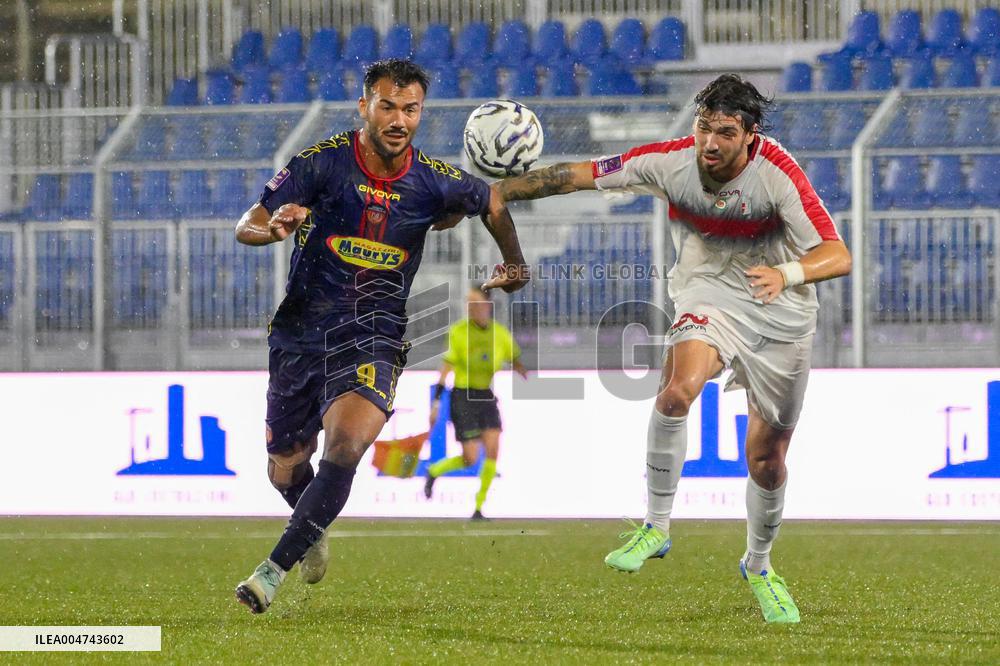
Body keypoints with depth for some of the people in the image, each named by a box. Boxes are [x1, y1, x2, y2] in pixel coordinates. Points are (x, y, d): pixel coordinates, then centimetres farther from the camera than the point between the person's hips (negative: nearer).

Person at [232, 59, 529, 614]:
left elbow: (493, 202, 18)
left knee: (347, 442, -29)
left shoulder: (435, 182, -4)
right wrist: (275, 227, -30)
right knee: (286, 472, 9)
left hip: (376, 335, -1)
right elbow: (247, 228, -9)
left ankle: (274, 570, -22)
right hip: (301, 332, 1)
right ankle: (315, 531, 47)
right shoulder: (322, 162, -10)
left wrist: (516, 264, 23)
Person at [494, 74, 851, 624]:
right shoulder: (671, 162, -17)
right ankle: (656, 527, -17)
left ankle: (758, 566, 32)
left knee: (767, 457, 5)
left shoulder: (777, 175, -24)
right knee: (678, 388, -31)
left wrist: (786, 274, -50)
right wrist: (494, 193, -9)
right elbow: (577, 176, -7)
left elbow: (837, 256, -30)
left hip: (781, 311, -1)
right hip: (708, 294, 1)